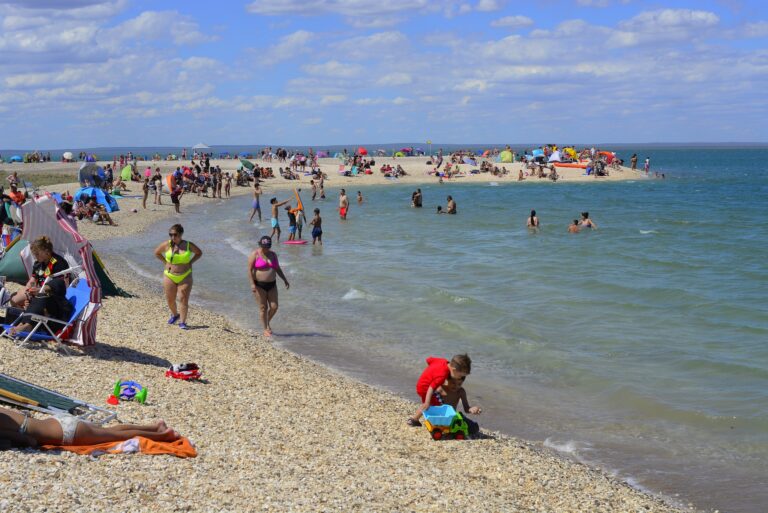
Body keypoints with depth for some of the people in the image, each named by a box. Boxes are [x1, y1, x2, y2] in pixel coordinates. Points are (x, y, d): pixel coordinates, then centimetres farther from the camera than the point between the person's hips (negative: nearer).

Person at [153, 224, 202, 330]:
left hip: (185, 277, -1)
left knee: (183, 299, -7)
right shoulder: (167, 245, -6)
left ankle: (182, 322, -4)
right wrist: (165, 262, 2)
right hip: (169, 276, 1)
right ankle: (175, 315, 38)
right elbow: (157, 252, 11)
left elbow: (199, 253, 12)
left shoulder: (188, 245, -5)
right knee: (170, 300, 10)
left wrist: (190, 263, 1)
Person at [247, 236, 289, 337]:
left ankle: (267, 322, 26)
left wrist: (285, 280, 7)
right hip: (259, 285, -5)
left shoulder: (273, 254, 7)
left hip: (271, 284, 5)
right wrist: (252, 284, -20)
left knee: (274, 307, -1)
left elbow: (278, 269, 14)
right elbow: (250, 270, -11)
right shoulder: (255, 254, -9)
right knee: (263, 307, -1)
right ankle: (266, 329, 10)